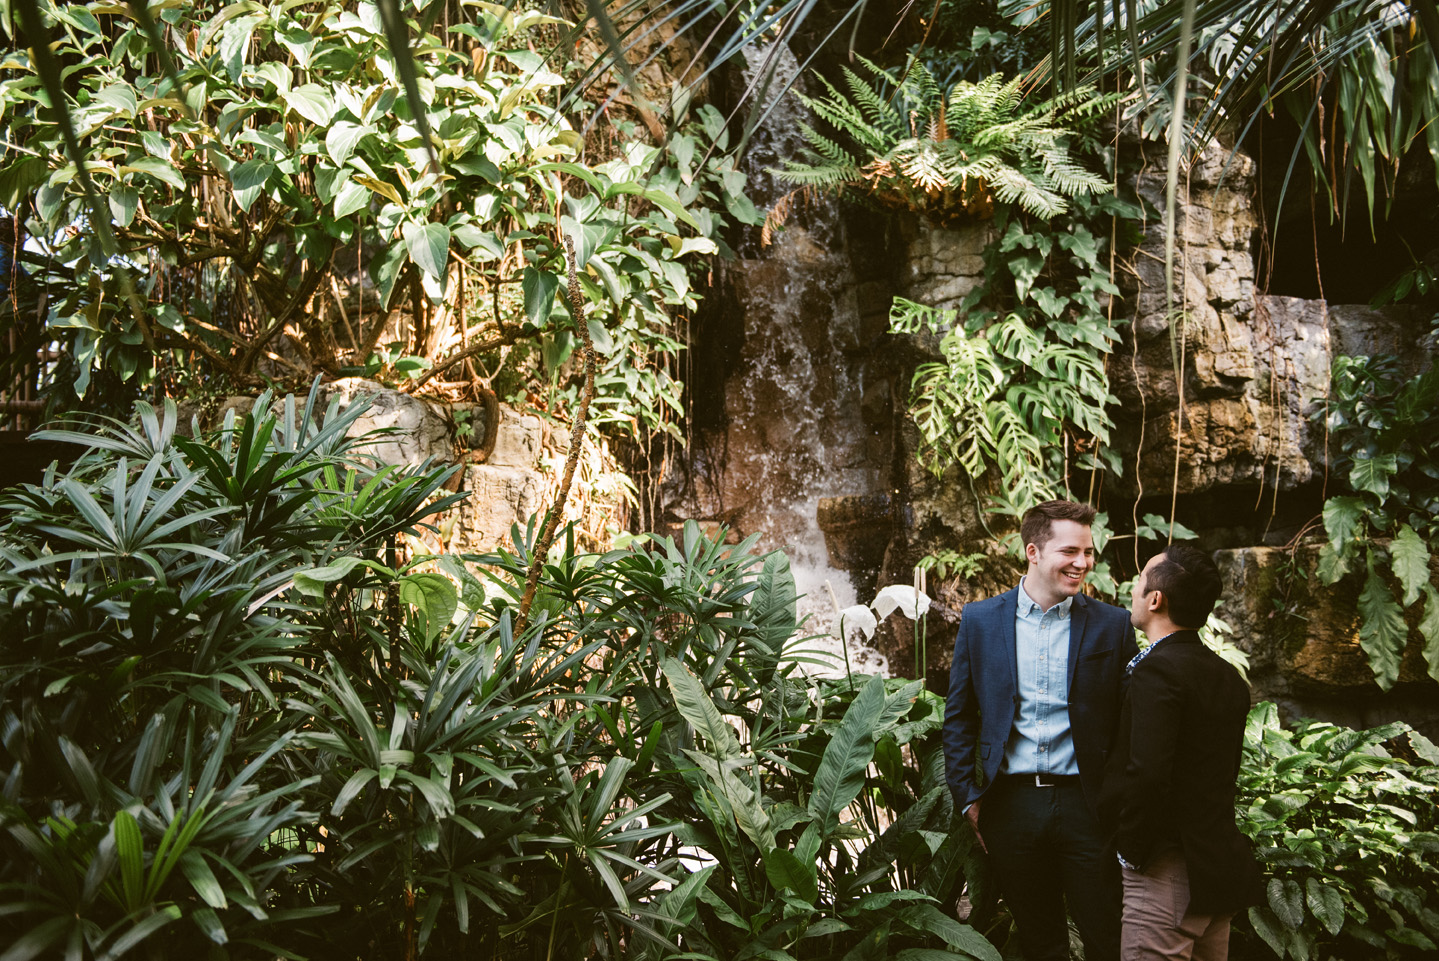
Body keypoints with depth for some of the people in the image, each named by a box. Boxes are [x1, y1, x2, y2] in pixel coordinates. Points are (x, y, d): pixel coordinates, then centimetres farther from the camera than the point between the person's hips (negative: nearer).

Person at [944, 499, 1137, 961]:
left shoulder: (1112, 624, 0)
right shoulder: (980, 620, 2)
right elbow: (959, 715, 7)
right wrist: (968, 798, 3)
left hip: (1086, 804, -1)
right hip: (1012, 801, 1)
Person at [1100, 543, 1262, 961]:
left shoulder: (1158, 669, -19)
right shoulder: (1229, 677, 9)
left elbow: (1148, 775, -28)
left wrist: (1133, 850, -15)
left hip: (1167, 875, -9)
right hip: (1222, 868, 9)